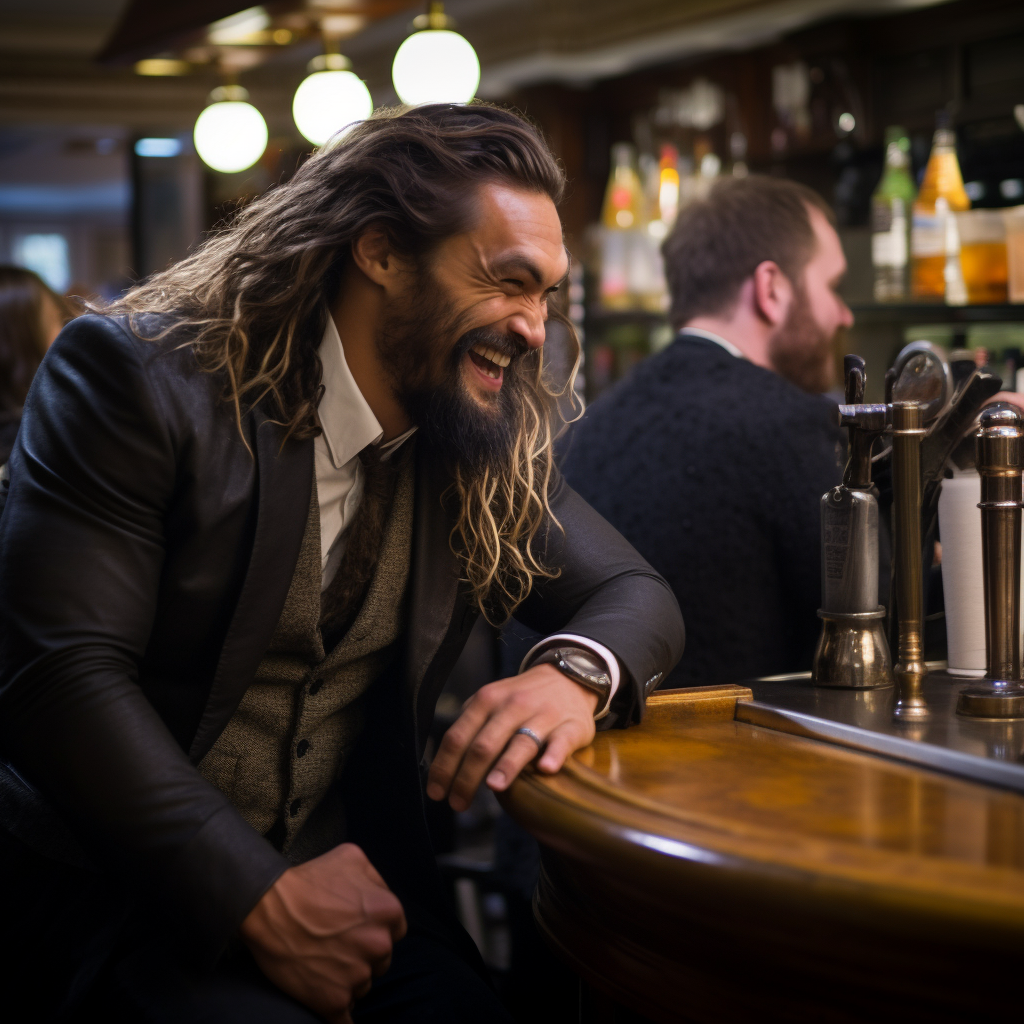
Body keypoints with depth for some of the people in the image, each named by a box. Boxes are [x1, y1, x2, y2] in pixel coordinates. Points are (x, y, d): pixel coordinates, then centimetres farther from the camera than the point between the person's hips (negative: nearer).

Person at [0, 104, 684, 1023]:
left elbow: (633, 594, 12)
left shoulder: (490, 445, 6)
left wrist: (575, 673, -14)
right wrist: (260, 898, -24)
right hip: (110, 876, -5)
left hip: (353, 878, 6)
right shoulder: (137, 377, -10)